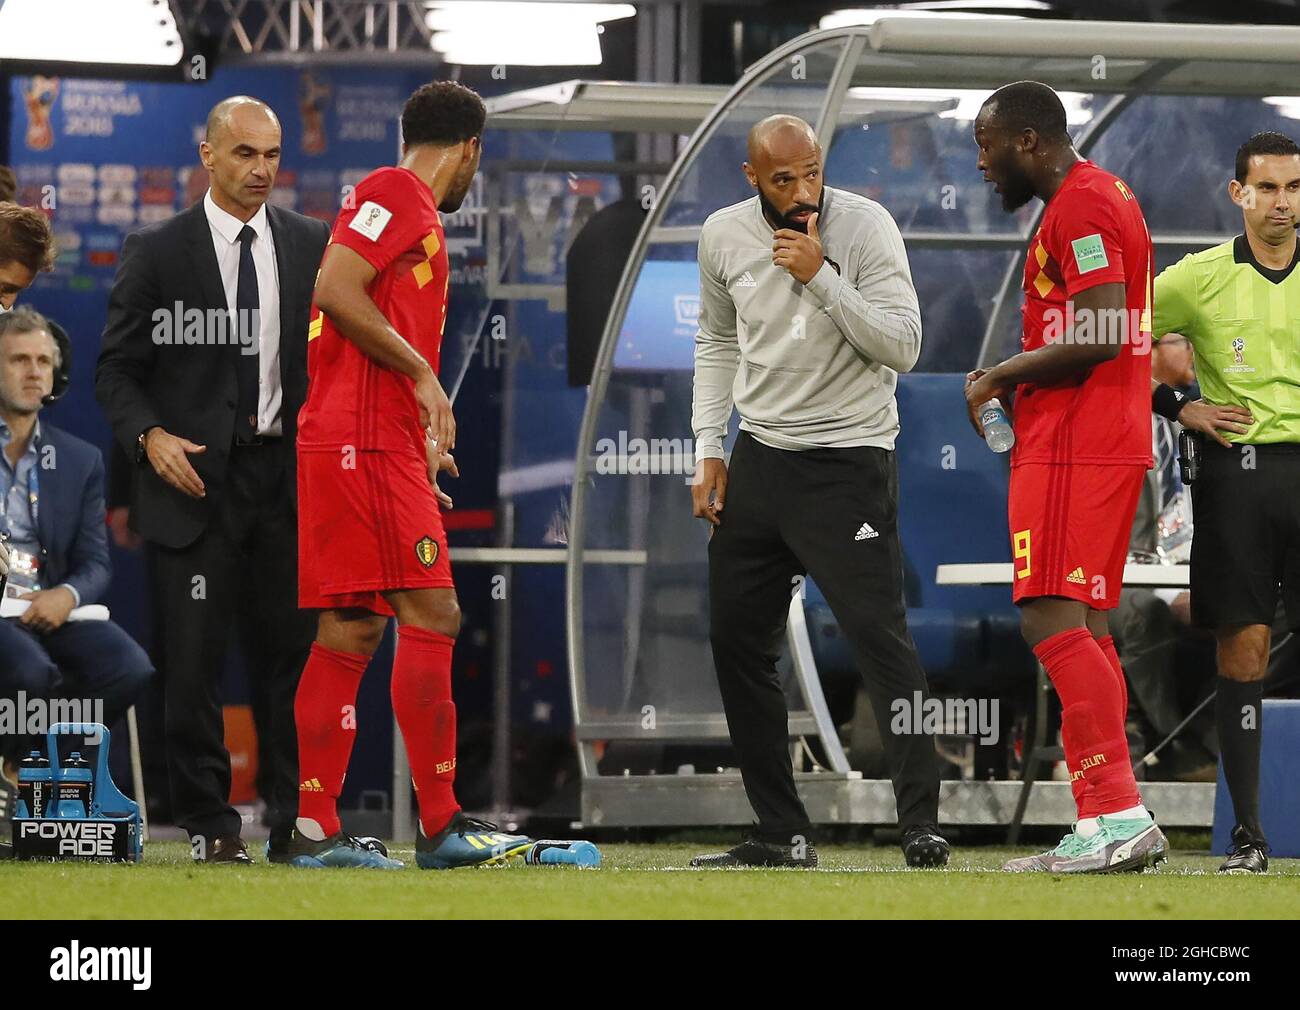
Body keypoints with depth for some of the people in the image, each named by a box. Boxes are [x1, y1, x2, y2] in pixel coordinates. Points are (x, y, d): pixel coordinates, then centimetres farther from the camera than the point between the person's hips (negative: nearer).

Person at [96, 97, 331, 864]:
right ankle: (210, 824, 5)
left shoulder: (314, 245, 8)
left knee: (295, 654, 2)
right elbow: (116, 369, 4)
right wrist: (150, 435, -13)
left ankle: (299, 825, 9)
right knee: (196, 662, -3)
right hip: (196, 475, -2)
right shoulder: (158, 253, 3)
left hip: (289, 475, 2)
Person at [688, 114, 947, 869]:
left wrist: (820, 277, -25)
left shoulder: (864, 226, -12)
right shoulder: (724, 235, 3)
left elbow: (903, 346, -19)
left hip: (848, 460, -6)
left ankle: (923, 829, -16)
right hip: (759, 458, 6)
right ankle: (783, 835, 15)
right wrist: (710, 450, 11)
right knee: (736, 640, 8)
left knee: (881, 638, -15)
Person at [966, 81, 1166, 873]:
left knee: (1052, 622, -15)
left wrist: (1001, 377, -10)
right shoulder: (1103, 197, 20)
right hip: (1111, 442, 11)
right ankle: (1110, 825, 11)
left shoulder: (1080, 206, -13)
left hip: (1074, 448, -11)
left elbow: (1099, 336, -22)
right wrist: (1012, 384, 15)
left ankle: (1121, 817, -20)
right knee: (1082, 629, 11)